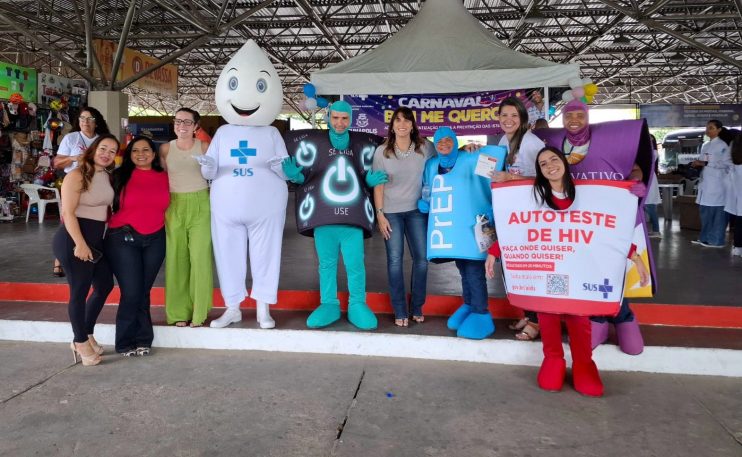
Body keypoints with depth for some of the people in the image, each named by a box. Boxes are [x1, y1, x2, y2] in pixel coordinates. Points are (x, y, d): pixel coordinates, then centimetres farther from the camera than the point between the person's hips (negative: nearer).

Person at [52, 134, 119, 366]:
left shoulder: (107, 176, 12)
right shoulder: (77, 175, -11)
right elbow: (68, 213, -17)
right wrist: (80, 244, -22)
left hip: (96, 238, 8)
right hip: (74, 238, -8)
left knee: (105, 285, 15)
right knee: (79, 290, 0)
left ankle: (87, 334, 30)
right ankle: (81, 342, 15)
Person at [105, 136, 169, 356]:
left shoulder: (163, 177, 8)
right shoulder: (121, 176, 0)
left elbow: (165, 206, 20)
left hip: (155, 240, 3)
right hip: (123, 238, -3)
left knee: (144, 291, 9)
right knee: (131, 292, -5)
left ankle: (142, 340, 20)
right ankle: (126, 342, 13)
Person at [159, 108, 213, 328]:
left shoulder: (204, 147, 2)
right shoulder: (165, 149, 7)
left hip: (200, 206, -2)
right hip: (174, 206, 2)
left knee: (200, 257, -5)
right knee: (176, 258, 3)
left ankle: (198, 312, 6)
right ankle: (179, 312, 13)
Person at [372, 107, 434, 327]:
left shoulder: (425, 147, -1)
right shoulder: (382, 151, -2)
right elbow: (378, 185, -1)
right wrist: (379, 214, -7)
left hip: (417, 210, 1)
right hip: (391, 212, -1)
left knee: (421, 258, 2)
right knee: (395, 260, -1)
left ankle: (417, 307, 19)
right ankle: (400, 311, 8)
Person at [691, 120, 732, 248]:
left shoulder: (722, 145, -7)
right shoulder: (705, 145, 16)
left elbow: (726, 164, -14)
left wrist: (705, 163, -18)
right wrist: (697, 164, 2)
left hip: (717, 183, -8)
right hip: (706, 182, 8)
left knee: (717, 212, -3)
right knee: (705, 211, 11)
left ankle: (716, 240, 2)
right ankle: (705, 237, 19)